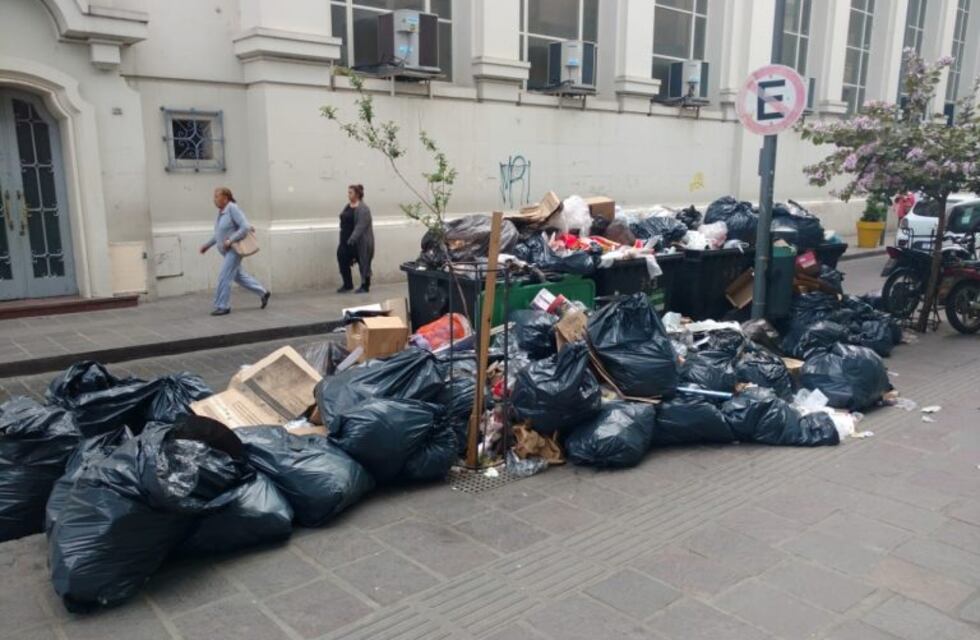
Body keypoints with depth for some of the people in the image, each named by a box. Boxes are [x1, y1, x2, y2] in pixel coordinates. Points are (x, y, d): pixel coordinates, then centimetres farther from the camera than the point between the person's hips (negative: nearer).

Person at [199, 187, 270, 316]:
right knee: (238, 276, 17)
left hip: (234, 249, -9)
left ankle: (222, 307, 2)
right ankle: (263, 293, 29)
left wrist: (230, 240, -24)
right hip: (227, 251, 9)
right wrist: (207, 245, 17)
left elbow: (245, 227, -23)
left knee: (224, 277, -8)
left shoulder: (233, 209, -17)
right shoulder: (221, 211, 8)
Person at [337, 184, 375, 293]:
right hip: (346, 240, 9)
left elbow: (360, 226, -23)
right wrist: (344, 239, 15)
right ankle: (348, 285, 17)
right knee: (342, 259, 5)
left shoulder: (362, 209, -14)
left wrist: (352, 239, -29)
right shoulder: (348, 206, 13)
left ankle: (365, 286, 11)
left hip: (360, 242, -8)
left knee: (363, 263, 1)